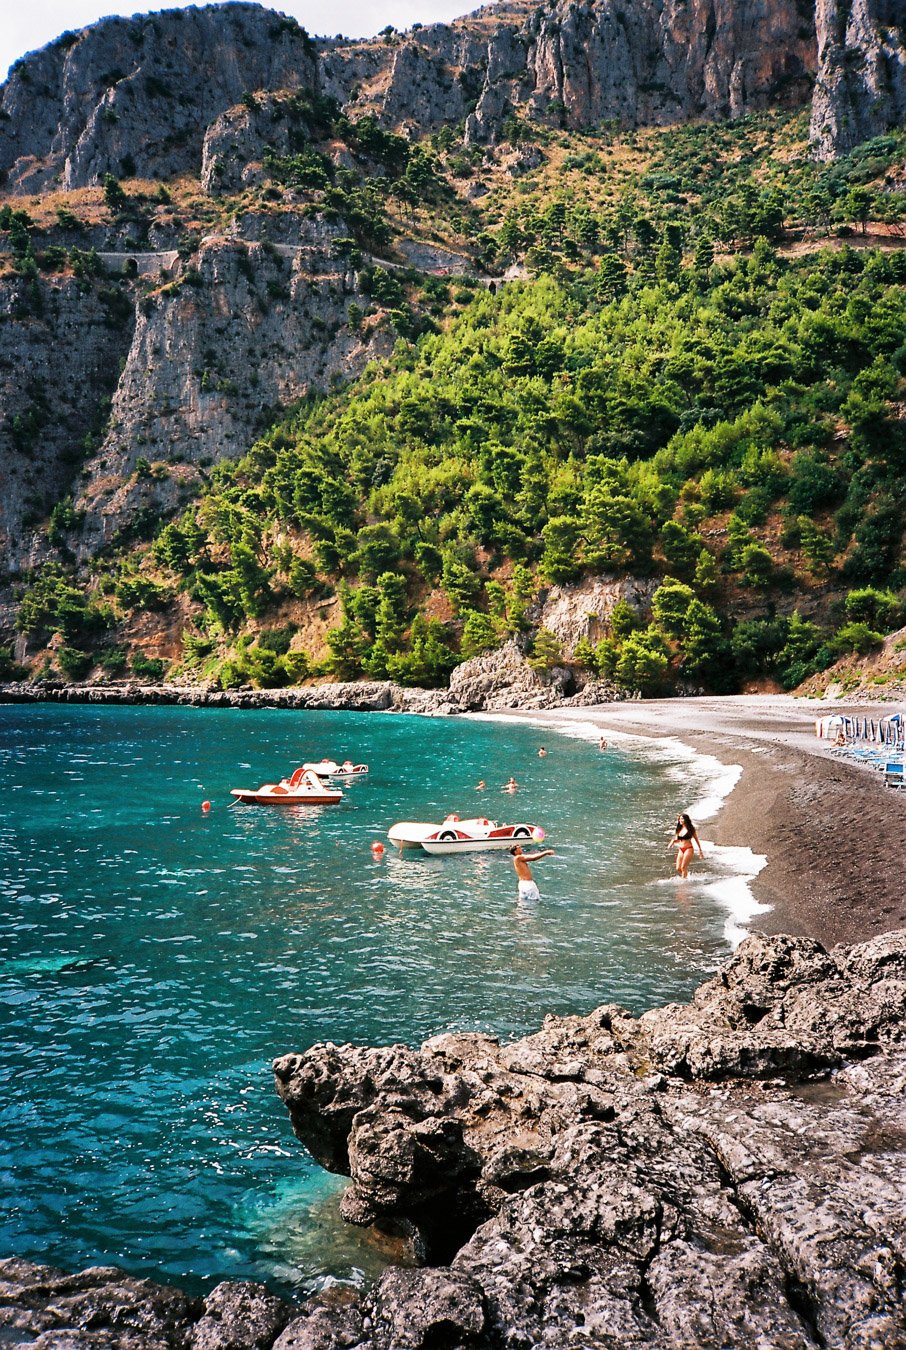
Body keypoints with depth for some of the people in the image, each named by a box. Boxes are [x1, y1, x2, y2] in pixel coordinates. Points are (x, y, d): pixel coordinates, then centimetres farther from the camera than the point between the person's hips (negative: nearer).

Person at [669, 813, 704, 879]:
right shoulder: (678, 829, 11)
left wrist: (700, 851, 5)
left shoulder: (690, 829, -2)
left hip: (688, 849, -5)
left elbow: (696, 840, 5)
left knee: (683, 867, -15)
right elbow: (676, 840, 19)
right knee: (678, 869, -1)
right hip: (680, 850, 5)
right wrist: (671, 844, -4)